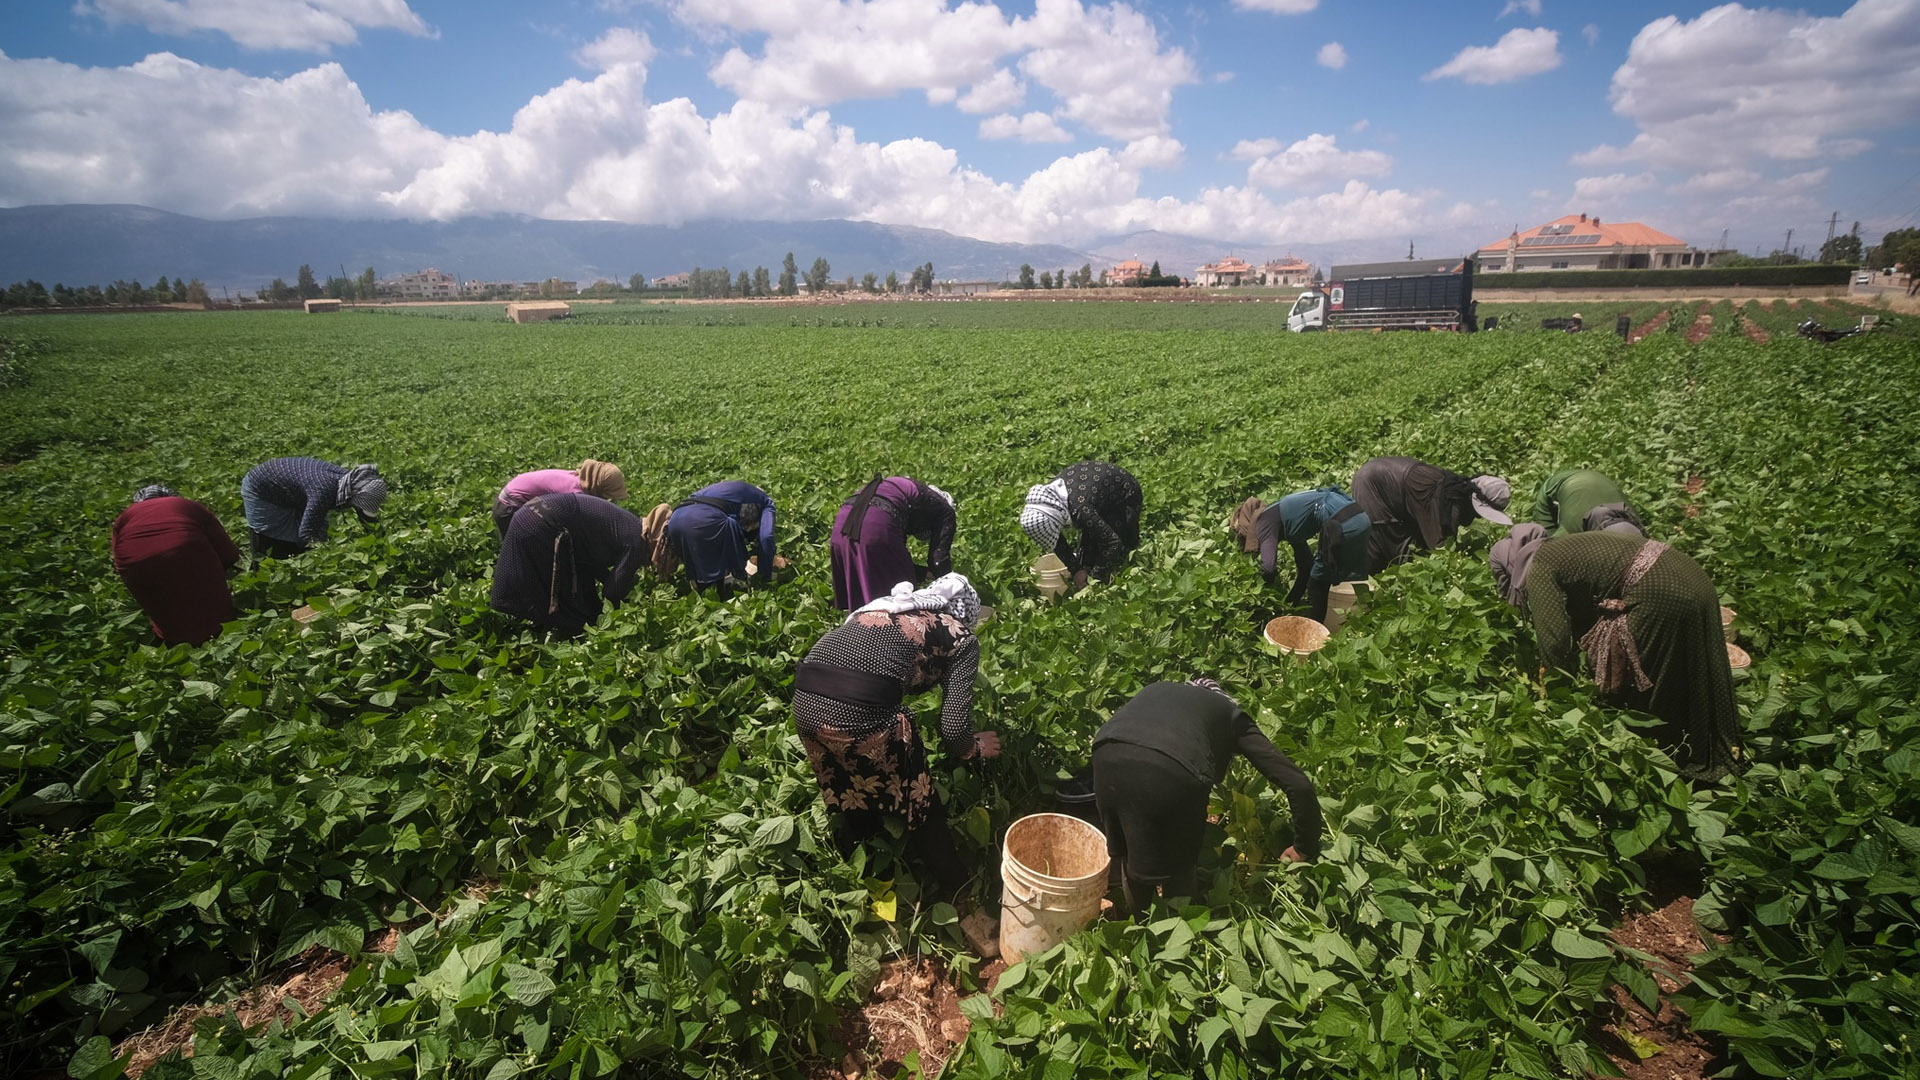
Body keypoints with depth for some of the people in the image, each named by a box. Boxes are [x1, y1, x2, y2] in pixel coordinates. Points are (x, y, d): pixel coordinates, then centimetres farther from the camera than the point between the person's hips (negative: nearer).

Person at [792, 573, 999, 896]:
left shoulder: (885, 605, 31)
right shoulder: (961, 638, 15)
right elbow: (953, 730, 8)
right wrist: (975, 747, 31)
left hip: (805, 698, 6)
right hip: (862, 711, -6)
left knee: (851, 805, 30)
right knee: (921, 810, 19)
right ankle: (957, 898, 35)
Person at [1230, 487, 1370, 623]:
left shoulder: (1264, 520, 2)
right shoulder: (1279, 516, 26)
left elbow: (1268, 566, -12)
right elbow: (1305, 566, 33)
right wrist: (1291, 602, 37)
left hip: (1344, 523, -9)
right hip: (1361, 517, 9)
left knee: (1317, 583, 10)